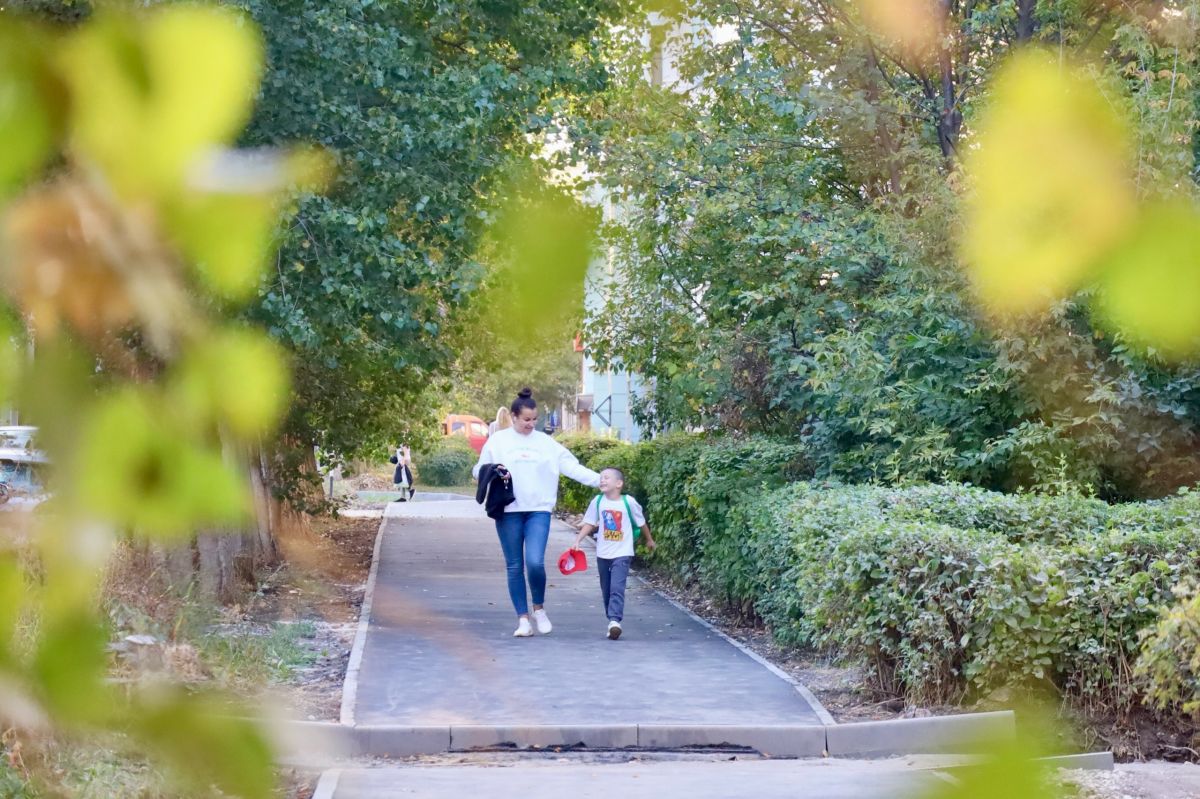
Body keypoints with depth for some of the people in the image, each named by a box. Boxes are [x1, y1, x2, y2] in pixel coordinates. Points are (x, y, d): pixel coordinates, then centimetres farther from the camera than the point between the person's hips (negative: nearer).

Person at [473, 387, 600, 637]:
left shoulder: (546, 442, 8)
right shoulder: (498, 441, 5)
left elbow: (572, 466, 4)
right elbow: (478, 471, 8)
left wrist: (599, 479, -5)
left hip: (538, 511, 0)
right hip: (509, 511, 0)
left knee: (535, 562, -15)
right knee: (515, 567, 3)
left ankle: (539, 609, 10)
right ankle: (523, 619, 12)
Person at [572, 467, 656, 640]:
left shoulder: (628, 502, -10)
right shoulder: (598, 502, -3)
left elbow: (641, 523, 5)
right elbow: (589, 524, 3)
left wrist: (649, 540, 18)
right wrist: (578, 541, -8)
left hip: (622, 554, -4)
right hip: (603, 554, 4)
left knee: (617, 588, -17)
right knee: (606, 590, 10)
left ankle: (615, 621, -26)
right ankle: (613, 621, 19)